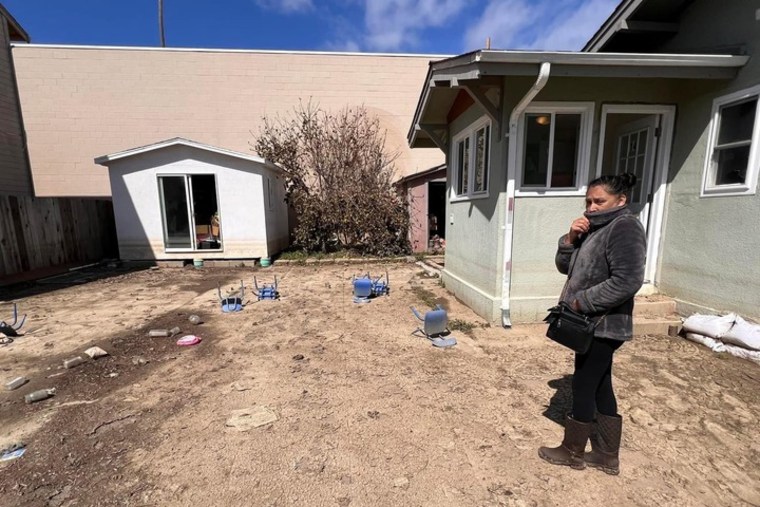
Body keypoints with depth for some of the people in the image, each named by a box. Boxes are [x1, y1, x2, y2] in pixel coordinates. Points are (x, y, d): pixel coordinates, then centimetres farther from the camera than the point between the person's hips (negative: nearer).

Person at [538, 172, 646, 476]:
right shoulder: (596, 229, 14)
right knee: (600, 387, 16)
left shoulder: (625, 227, -15)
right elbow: (565, 267, 12)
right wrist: (571, 238, -4)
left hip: (603, 326, -9)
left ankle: (572, 452, 23)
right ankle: (607, 456, 31)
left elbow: (627, 281, -25)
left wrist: (581, 302, -20)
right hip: (592, 324, 9)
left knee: (583, 386, 4)